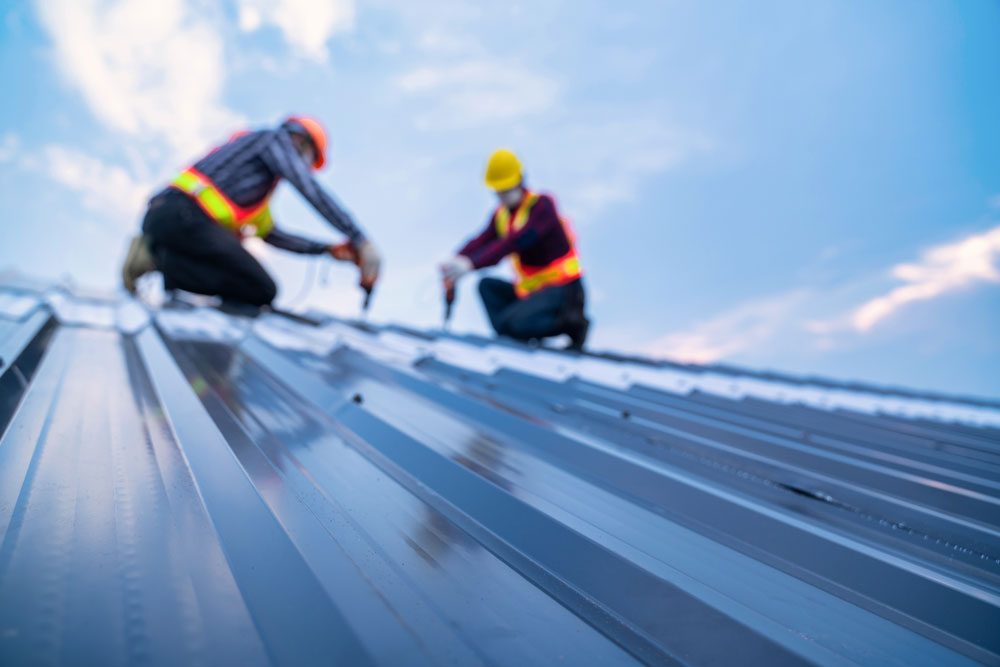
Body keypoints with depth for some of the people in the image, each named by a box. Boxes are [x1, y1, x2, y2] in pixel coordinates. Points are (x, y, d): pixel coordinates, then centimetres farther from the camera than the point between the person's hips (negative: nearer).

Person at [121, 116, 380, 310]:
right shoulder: (276, 139, 11)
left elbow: (270, 233, 32)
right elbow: (312, 191, -2)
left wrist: (328, 249, 26)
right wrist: (360, 241, -5)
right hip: (185, 216, -9)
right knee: (263, 291, -12)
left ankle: (154, 254, 0)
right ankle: (160, 261, -19)